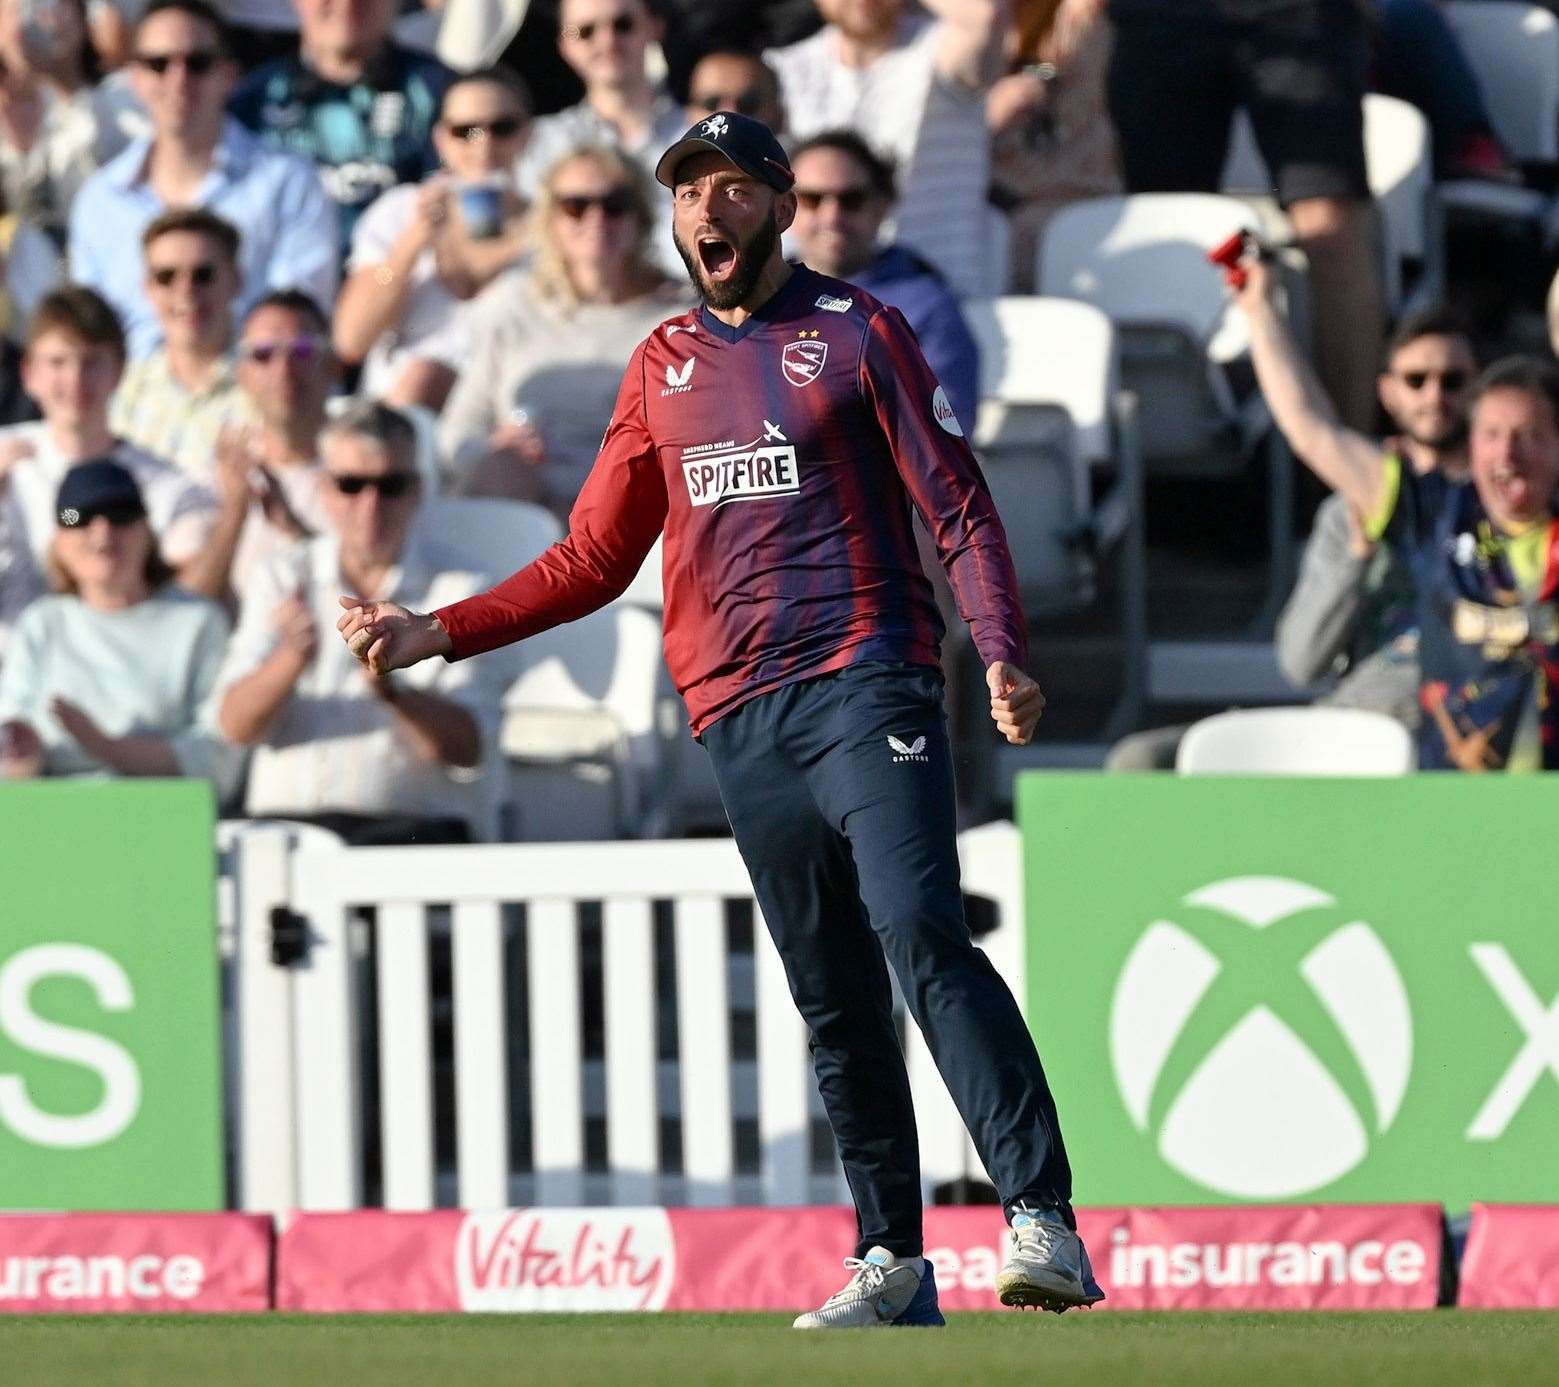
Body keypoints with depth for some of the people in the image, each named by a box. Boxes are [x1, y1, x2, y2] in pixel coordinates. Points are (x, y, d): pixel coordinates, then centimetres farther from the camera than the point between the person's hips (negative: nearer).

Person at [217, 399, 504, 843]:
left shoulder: (461, 590, 6)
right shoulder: (283, 578, 15)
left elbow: (469, 749, -5)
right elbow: (235, 725, 3)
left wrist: (392, 692, -24)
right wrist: (292, 660, -17)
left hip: (417, 818, -2)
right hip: (288, 813, 2)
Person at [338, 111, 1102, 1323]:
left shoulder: (855, 332, 4)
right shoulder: (664, 369, 19)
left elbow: (957, 504, -2)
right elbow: (593, 561, 22)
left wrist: (1002, 654, -17)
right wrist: (439, 633, 13)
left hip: (867, 683, -5)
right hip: (738, 714, 5)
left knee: (922, 935, -22)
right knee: (832, 998, 6)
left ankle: (1043, 1219, -29)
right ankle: (892, 1262, 10)